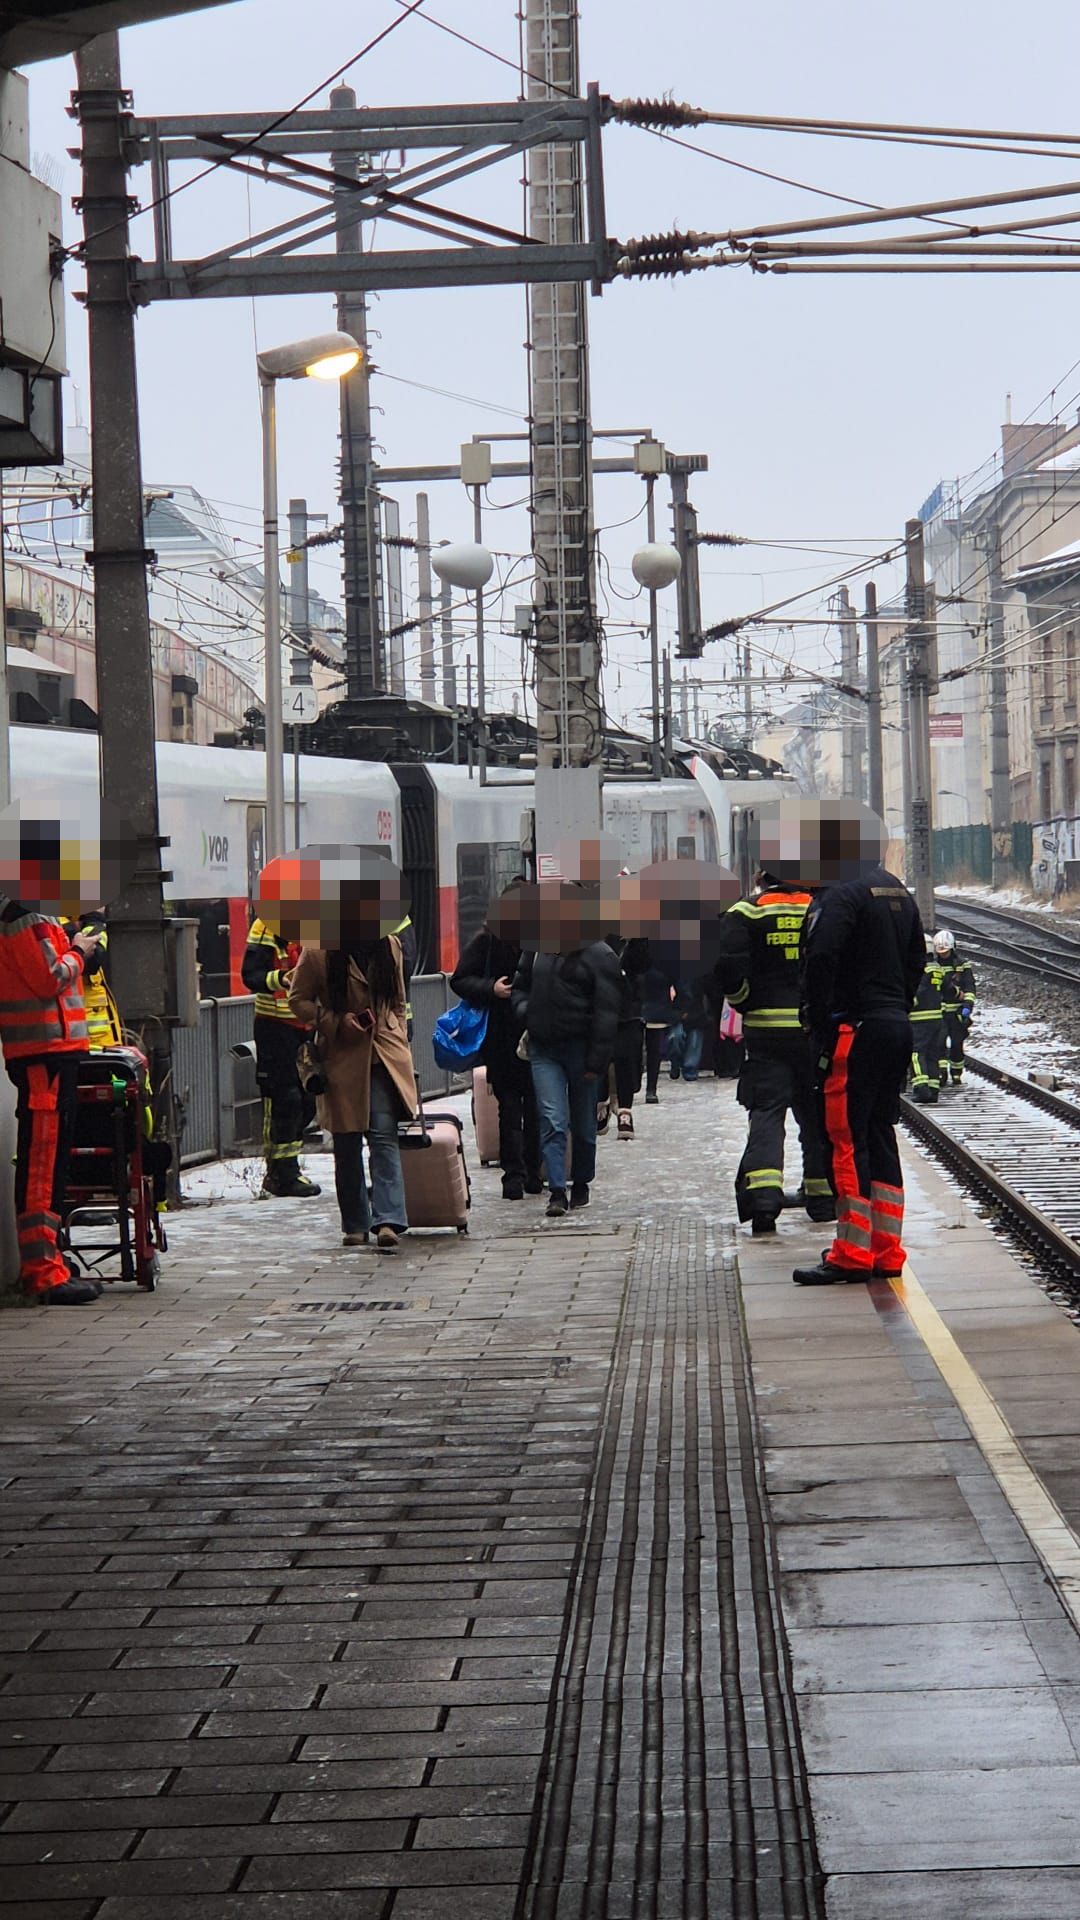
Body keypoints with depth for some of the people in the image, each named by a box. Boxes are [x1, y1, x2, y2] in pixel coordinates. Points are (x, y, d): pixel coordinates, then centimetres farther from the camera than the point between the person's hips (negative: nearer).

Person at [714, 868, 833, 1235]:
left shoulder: (745, 913, -3)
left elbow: (728, 969, -12)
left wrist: (748, 1006, 3)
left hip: (767, 1029, -2)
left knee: (766, 1112, -3)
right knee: (817, 1112, 14)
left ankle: (763, 1191, -22)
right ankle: (823, 1196, 20)